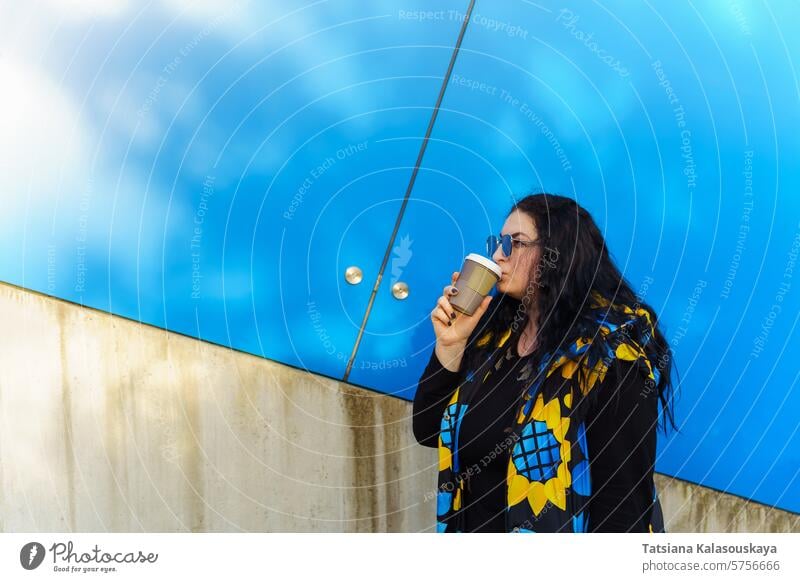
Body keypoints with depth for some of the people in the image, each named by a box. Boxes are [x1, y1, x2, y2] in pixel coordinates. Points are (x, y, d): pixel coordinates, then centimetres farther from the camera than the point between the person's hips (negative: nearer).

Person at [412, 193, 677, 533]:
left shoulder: (612, 354, -20)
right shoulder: (492, 331, -3)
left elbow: (623, 499, -21)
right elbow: (428, 434, -1)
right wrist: (450, 345, -13)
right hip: (472, 523, 6)